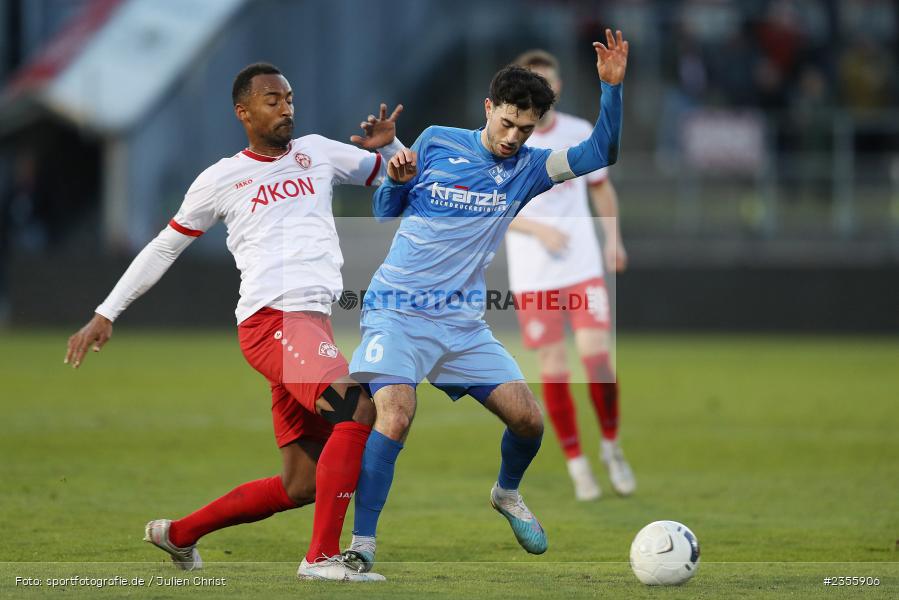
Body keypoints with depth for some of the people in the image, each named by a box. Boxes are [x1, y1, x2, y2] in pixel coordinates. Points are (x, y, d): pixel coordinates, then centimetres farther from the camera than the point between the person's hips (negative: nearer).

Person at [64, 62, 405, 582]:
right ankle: (323, 557, -29)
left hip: (313, 324, 6)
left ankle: (179, 534, 25)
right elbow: (164, 248, 15)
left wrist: (387, 145, 5)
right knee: (356, 407, -29)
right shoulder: (222, 180, 7)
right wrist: (106, 314, 14)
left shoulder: (317, 153, 19)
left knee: (302, 486, 7)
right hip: (272, 320, -6)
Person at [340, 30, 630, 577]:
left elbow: (601, 154, -5)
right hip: (397, 311, -3)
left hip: (463, 323, 4)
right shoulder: (437, 143, 2)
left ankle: (507, 494, 32)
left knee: (528, 418, -2)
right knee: (395, 414, -25)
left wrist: (612, 86, -16)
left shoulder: (527, 168, 6)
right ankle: (361, 546, -21)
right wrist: (396, 179, -10)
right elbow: (386, 212, 12)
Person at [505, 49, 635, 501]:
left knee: (596, 354, -12)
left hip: (584, 266, 1)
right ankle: (576, 464, 11)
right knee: (553, 367, -2)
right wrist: (538, 229, -16)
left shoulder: (580, 134, 4)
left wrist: (613, 239, 8)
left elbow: (601, 185, 19)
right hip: (532, 274, -1)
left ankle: (611, 447, 9)